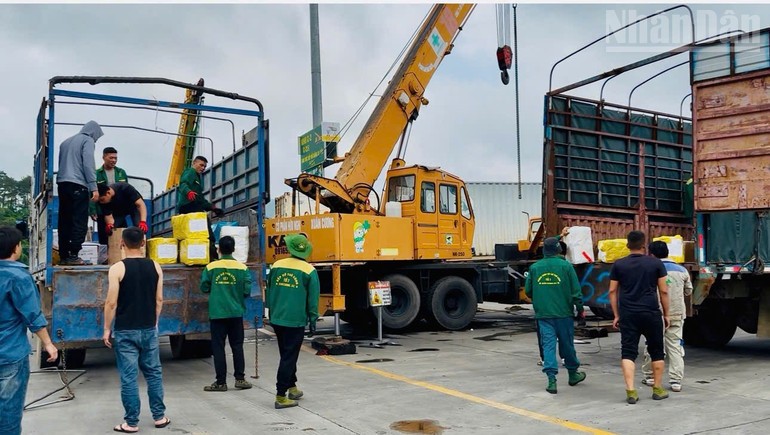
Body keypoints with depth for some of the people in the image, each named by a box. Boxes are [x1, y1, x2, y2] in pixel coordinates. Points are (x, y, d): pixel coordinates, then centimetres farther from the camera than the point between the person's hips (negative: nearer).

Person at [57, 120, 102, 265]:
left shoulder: (66, 142, 24)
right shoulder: (88, 140, 1)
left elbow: (61, 164, 23)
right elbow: (88, 165, -10)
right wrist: (94, 188, -12)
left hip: (62, 183, 7)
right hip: (78, 185, -7)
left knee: (64, 221, 8)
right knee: (80, 222, -5)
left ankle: (63, 256, 9)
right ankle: (73, 256, -9)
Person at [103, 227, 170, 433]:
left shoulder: (117, 268, -11)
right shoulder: (155, 267, 2)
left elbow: (111, 302, -12)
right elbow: (159, 299, 6)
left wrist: (107, 329, -1)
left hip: (125, 331, -4)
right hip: (149, 329, 4)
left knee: (128, 377, 2)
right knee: (154, 373, 13)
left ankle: (131, 423, 9)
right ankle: (159, 416, 20)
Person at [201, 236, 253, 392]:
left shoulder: (211, 267, -7)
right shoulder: (242, 268, -5)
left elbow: (204, 287, -1)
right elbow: (247, 291, -5)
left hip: (217, 313, -1)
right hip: (236, 313, 1)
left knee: (218, 347, 6)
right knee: (237, 346, 12)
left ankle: (221, 382, 8)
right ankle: (240, 379, 13)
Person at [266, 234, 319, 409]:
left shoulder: (277, 266, 4)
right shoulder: (309, 271, -8)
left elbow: (270, 292, 12)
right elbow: (313, 299, -5)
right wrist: (313, 320, 4)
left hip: (277, 319, 5)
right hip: (295, 321, -5)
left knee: (287, 355, 20)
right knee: (289, 358, 0)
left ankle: (292, 387, 31)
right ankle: (280, 396, 1)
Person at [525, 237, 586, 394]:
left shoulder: (534, 267, 3)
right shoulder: (566, 266, -5)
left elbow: (528, 291, 9)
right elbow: (576, 290, -5)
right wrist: (580, 308, 8)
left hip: (543, 313, 1)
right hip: (563, 312, -1)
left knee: (548, 345, 2)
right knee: (567, 344, 13)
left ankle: (551, 380, -5)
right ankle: (573, 374, 31)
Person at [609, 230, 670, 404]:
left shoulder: (618, 265, 3)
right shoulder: (656, 263, 1)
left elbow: (612, 291, 4)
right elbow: (663, 291, 1)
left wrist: (616, 315, 11)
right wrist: (666, 314, 11)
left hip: (627, 315, 1)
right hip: (651, 313, 0)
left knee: (628, 352, 2)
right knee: (656, 351, 15)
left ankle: (630, 391, -7)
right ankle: (657, 389, 21)